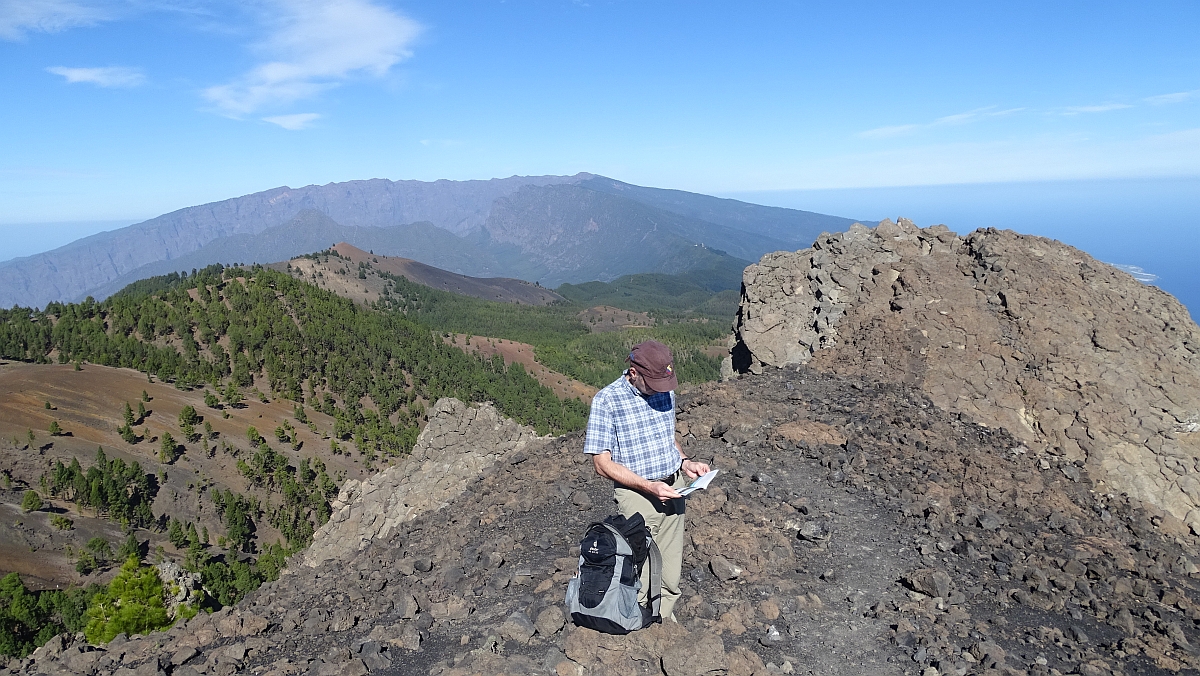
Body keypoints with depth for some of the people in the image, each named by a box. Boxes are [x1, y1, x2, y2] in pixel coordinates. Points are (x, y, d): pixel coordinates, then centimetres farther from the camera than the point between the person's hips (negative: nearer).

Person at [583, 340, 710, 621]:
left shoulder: (665, 392, 4)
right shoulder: (607, 400, -15)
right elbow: (602, 462, -15)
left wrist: (686, 462, 0)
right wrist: (648, 486, -22)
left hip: (673, 489, 6)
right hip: (637, 495, -5)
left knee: (670, 577, 15)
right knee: (640, 582, 3)